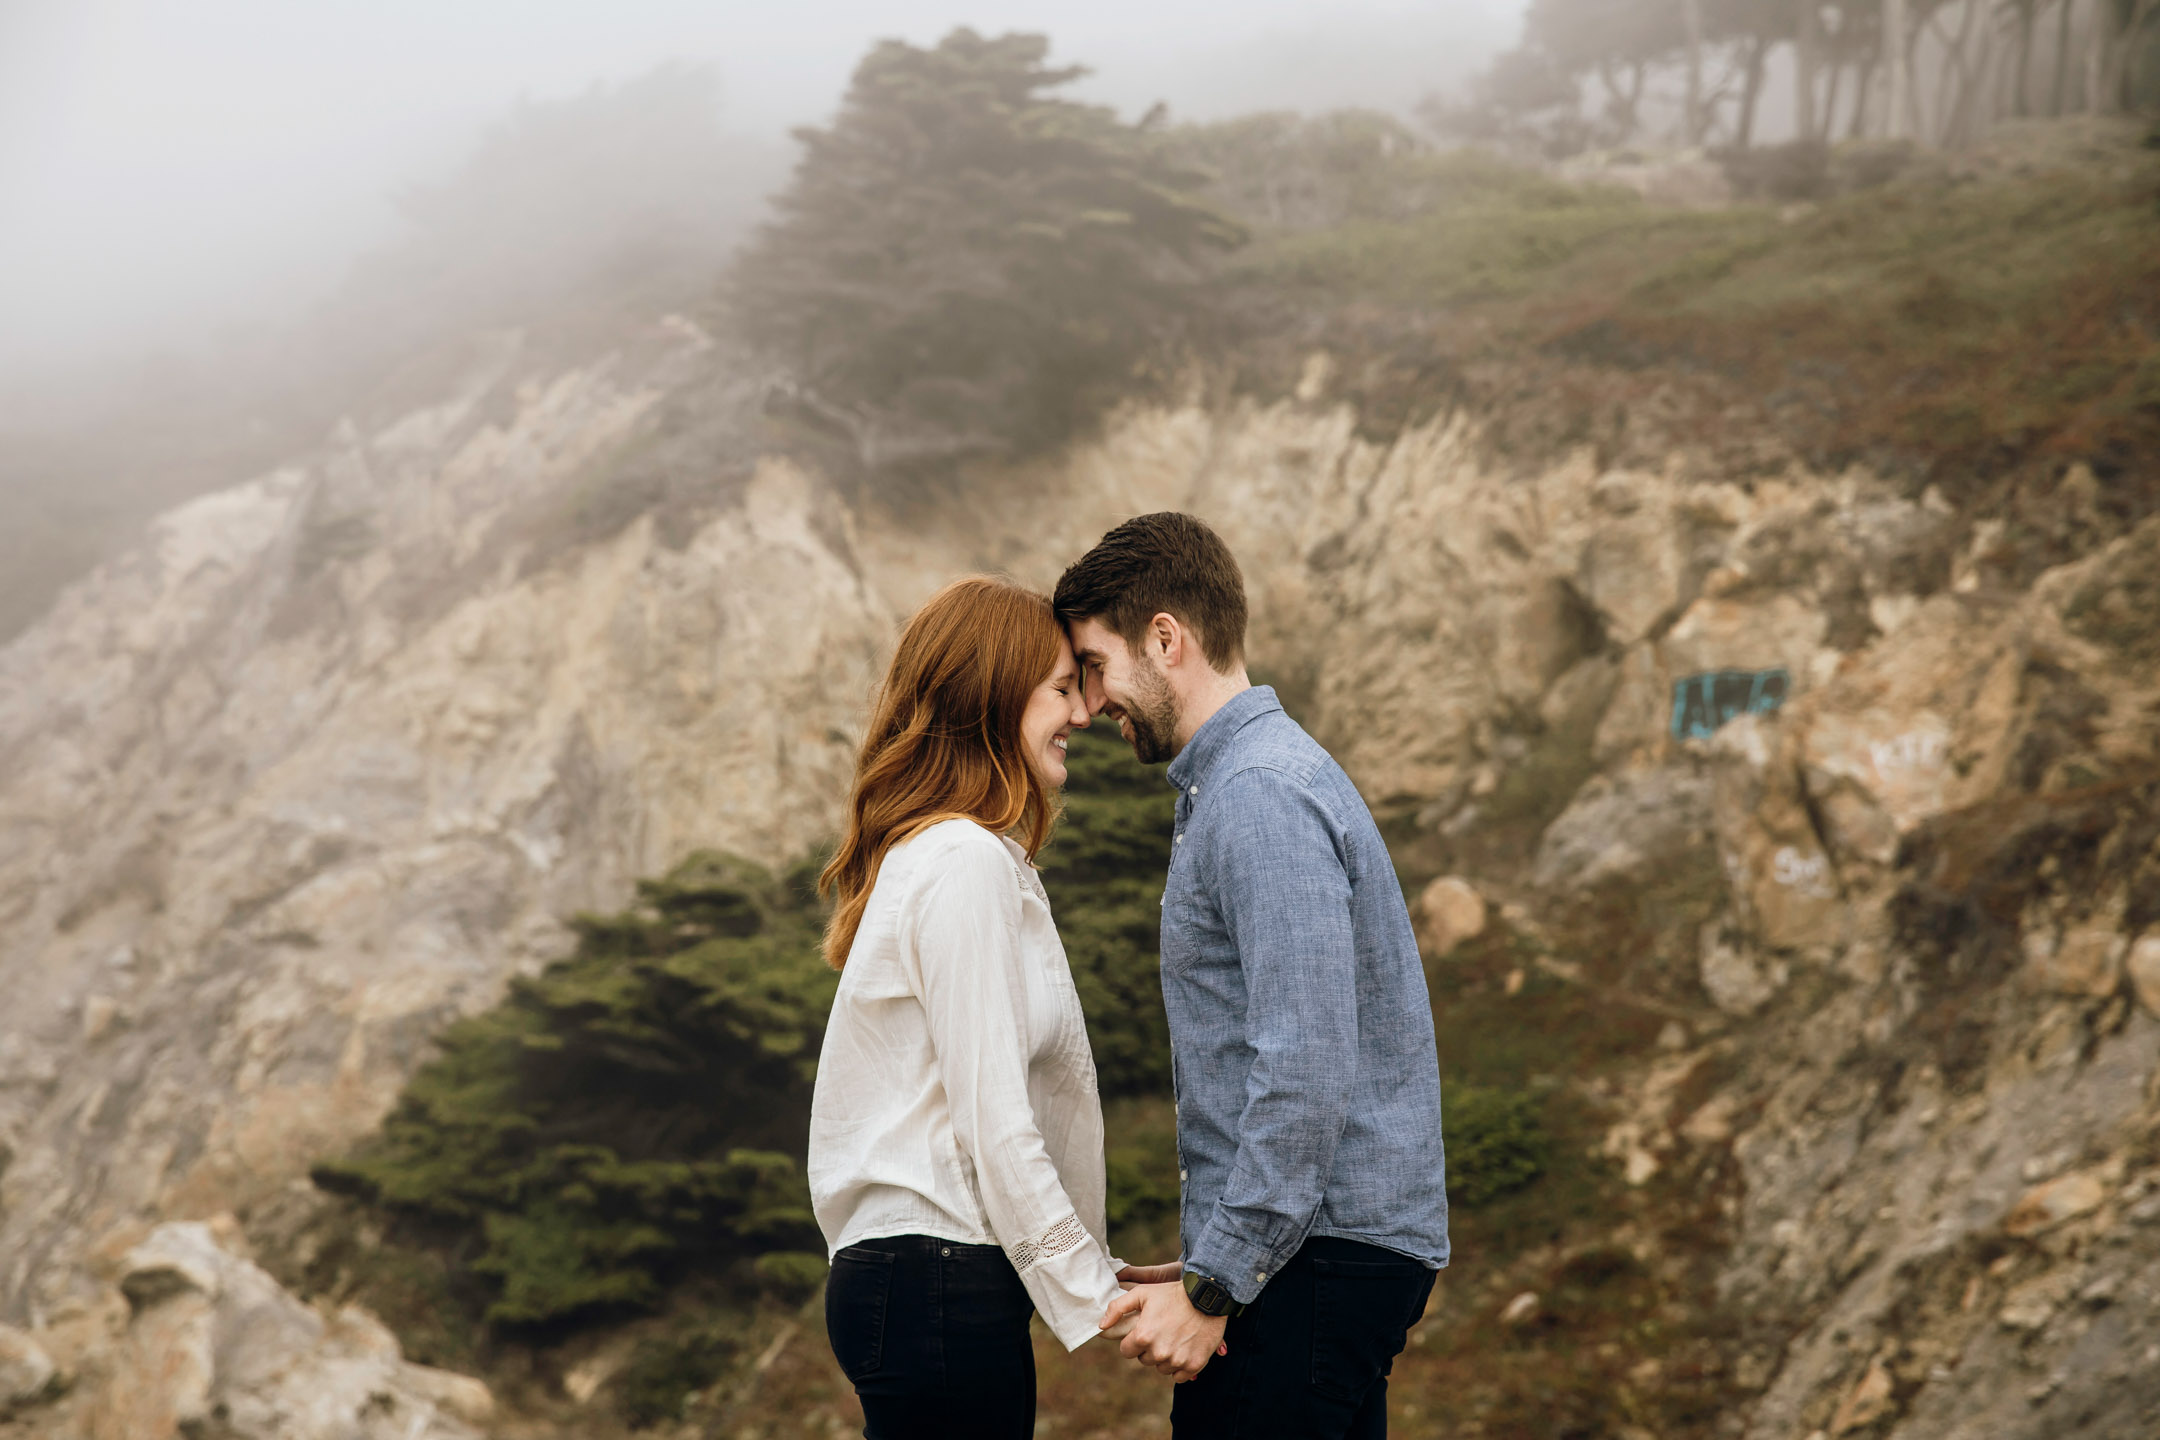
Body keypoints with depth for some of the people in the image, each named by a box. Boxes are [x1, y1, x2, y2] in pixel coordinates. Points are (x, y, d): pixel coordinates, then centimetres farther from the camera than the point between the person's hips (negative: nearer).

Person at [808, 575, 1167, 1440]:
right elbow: (997, 1127, -17)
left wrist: (1100, 1272, 13)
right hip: (942, 1290, -10)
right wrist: (1095, 1299, -12)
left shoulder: (933, 854, 17)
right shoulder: (967, 865, -13)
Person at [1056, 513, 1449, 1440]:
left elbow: (1306, 1071, -24)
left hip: (1310, 1260, -10)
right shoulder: (1231, 783, 19)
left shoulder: (1261, 795, -16)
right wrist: (1212, 1270, 21)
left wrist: (1212, 1290, -20)